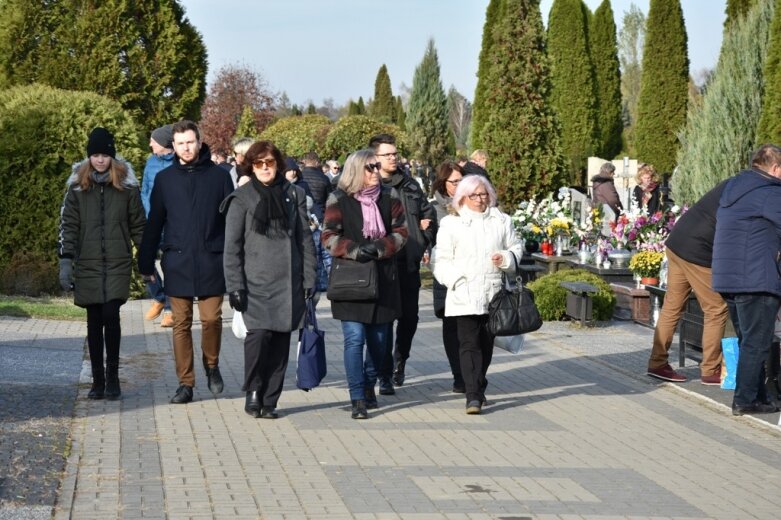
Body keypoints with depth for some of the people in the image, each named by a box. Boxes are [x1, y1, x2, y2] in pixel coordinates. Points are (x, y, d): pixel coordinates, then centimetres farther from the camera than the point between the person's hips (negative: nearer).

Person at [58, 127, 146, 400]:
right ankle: (98, 380, 13)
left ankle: (113, 376, 0)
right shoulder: (78, 186, 4)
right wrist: (66, 260, -5)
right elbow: (68, 225, 3)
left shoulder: (127, 185, 2)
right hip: (87, 265, 2)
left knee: (110, 315, -14)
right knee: (94, 321, 5)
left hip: (118, 264, -2)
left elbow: (138, 225, 6)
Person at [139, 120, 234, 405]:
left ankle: (212, 365, 23)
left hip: (211, 262, -1)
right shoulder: (165, 179, 7)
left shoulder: (219, 176, 3)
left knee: (212, 318, -4)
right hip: (177, 262, 1)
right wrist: (146, 263, 9)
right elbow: (154, 224, 11)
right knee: (181, 324, 3)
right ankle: (185, 383, 10)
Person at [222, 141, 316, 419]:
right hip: (255, 280, -3)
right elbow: (232, 246, 1)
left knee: (281, 340, 3)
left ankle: (269, 400, 13)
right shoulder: (241, 198, 2)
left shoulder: (294, 194, 9)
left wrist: (308, 279, 6)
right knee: (259, 332, -18)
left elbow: (305, 239, 12)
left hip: (288, 281, 3)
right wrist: (234, 285, -6)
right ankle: (253, 391, 3)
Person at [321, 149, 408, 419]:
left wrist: (379, 248, -12)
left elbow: (400, 232, 5)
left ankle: (369, 385, 32)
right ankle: (358, 399, -8)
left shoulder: (389, 196, 6)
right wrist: (354, 250, -21)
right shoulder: (340, 199, -3)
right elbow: (328, 236, -5)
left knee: (378, 338, 11)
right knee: (355, 338, -10)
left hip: (383, 277, 3)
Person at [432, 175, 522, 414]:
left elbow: (515, 249, 18)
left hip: (493, 293, 3)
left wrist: (506, 259, -4)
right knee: (469, 343, -10)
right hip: (464, 295, -3)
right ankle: (473, 396, -15)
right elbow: (441, 260, 1)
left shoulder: (502, 221, 11)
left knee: (486, 343, 12)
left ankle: (478, 388, 29)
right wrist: (456, 279, -12)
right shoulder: (451, 224, 3)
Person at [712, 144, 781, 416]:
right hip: (756, 279, -9)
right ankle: (745, 400, -2)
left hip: (726, 278, 9)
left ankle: (758, 396, 19)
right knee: (757, 343, -3)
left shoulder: (730, 189, 17)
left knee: (747, 341, 15)